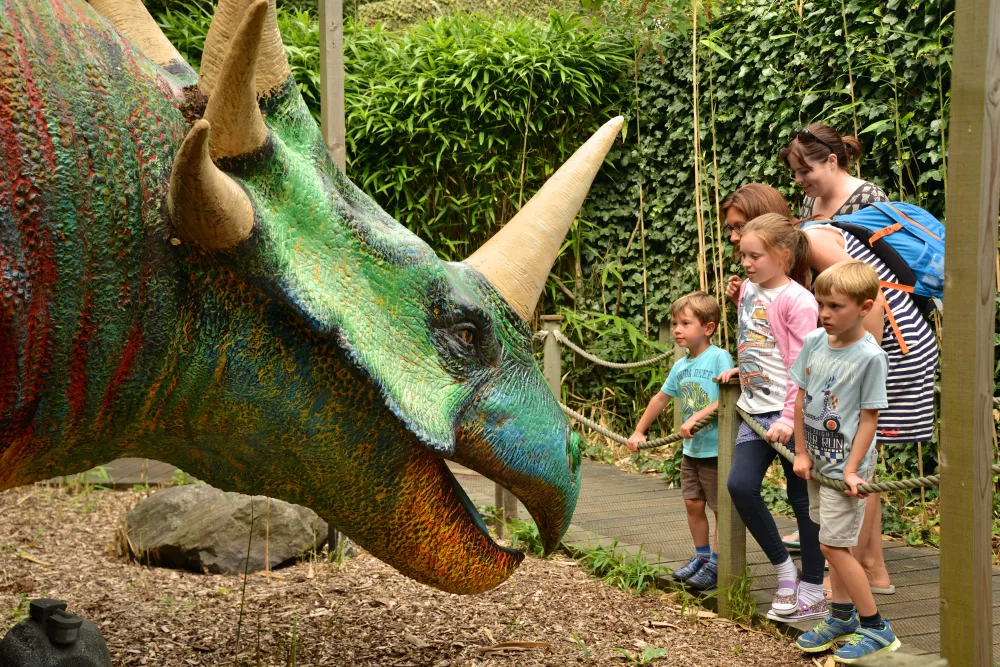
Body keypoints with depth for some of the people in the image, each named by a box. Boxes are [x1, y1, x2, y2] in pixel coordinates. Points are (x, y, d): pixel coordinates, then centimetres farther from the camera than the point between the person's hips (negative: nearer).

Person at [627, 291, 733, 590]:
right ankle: (701, 556, 26)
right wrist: (639, 431, 22)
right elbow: (661, 398, 21)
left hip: (717, 449, -7)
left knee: (722, 507, 2)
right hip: (692, 450, 7)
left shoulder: (719, 358, -13)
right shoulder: (680, 366, 10)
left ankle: (716, 563, 9)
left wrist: (696, 418, -28)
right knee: (693, 504, 12)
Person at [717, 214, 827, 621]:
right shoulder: (748, 289, 10)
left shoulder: (797, 301, -13)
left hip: (790, 414, -7)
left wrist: (789, 417, -22)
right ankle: (784, 569, 9)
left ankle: (812, 592, 11)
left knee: (802, 498, 1)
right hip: (755, 409, 7)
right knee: (740, 484, -6)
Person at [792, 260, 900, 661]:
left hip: (846, 465, -6)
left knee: (833, 544, -6)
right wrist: (801, 453, 4)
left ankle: (875, 628, 5)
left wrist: (851, 470, -17)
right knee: (836, 544, 17)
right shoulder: (814, 343, 0)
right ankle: (842, 616, 31)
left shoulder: (870, 357, -18)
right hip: (818, 462, 6)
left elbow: (870, 417, -15)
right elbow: (802, 401, 6)